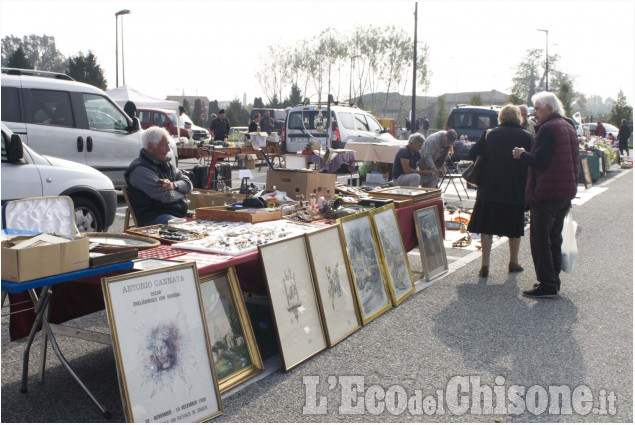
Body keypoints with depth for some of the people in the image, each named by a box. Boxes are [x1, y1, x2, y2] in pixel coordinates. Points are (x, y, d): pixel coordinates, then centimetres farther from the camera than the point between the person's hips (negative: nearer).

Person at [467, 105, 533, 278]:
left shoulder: (490, 134, 0)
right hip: (517, 190, 0)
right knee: (514, 227, 14)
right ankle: (513, 262, 25)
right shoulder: (527, 137, 0)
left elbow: (472, 154, -1)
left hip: (490, 189, 0)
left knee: (487, 226, 5)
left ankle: (485, 264, 0)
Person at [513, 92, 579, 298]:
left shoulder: (548, 129, -14)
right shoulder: (568, 127, 17)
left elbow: (539, 161, -21)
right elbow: (573, 161, 20)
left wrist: (522, 155, -3)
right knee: (554, 237, 16)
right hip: (566, 191, 10)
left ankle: (547, 285, -5)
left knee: (540, 239, -5)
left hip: (547, 192, -10)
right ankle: (554, 281, 23)